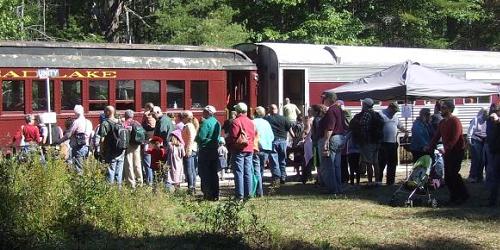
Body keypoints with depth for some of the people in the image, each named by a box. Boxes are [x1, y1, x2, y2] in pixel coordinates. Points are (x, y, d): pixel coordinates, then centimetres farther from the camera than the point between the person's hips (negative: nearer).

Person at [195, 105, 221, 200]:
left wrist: (196, 139, 0)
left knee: (204, 173, -2)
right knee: (214, 173, 11)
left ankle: (208, 194, -5)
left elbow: (201, 137, -19)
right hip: (215, 149, 8)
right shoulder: (217, 123, 10)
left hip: (205, 150, -8)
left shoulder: (206, 123, -15)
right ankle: (215, 195, 13)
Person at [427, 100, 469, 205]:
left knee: (453, 173, -12)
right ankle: (454, 197, 15)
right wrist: (430, 146, 1)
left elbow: (455, 138, -23)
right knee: (447, 175, 6)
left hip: (457, 150, -8)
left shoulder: (455, 121, -15)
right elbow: (437, 136, 13)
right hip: (447, 152, 9)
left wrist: (446, 149, -31)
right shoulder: (442, 122, 12)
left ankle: (463, 195, 0)